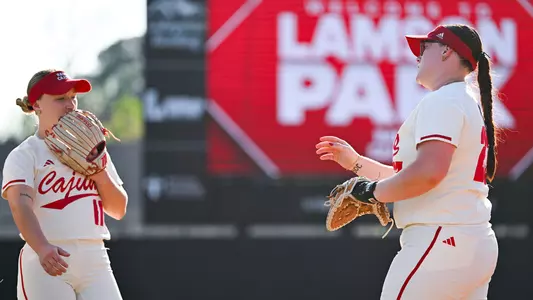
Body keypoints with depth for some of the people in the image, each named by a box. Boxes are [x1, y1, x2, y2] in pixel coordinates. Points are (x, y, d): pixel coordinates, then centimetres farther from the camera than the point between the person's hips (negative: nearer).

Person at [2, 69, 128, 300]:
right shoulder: (24, 155, 1)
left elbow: (119, 210, 18)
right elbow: (20, 205, -18)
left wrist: (100, 174, -1)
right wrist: (42, 248, -36)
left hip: (96, 263, 4)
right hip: (46, 265, -4)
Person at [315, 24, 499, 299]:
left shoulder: (442, 101, -9)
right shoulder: (470, 105, 23)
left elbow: (429, 172, -24)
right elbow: (414, 177, 28)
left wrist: (375, 191, -11)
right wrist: (356, 163, 28)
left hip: (441, 241, -10)